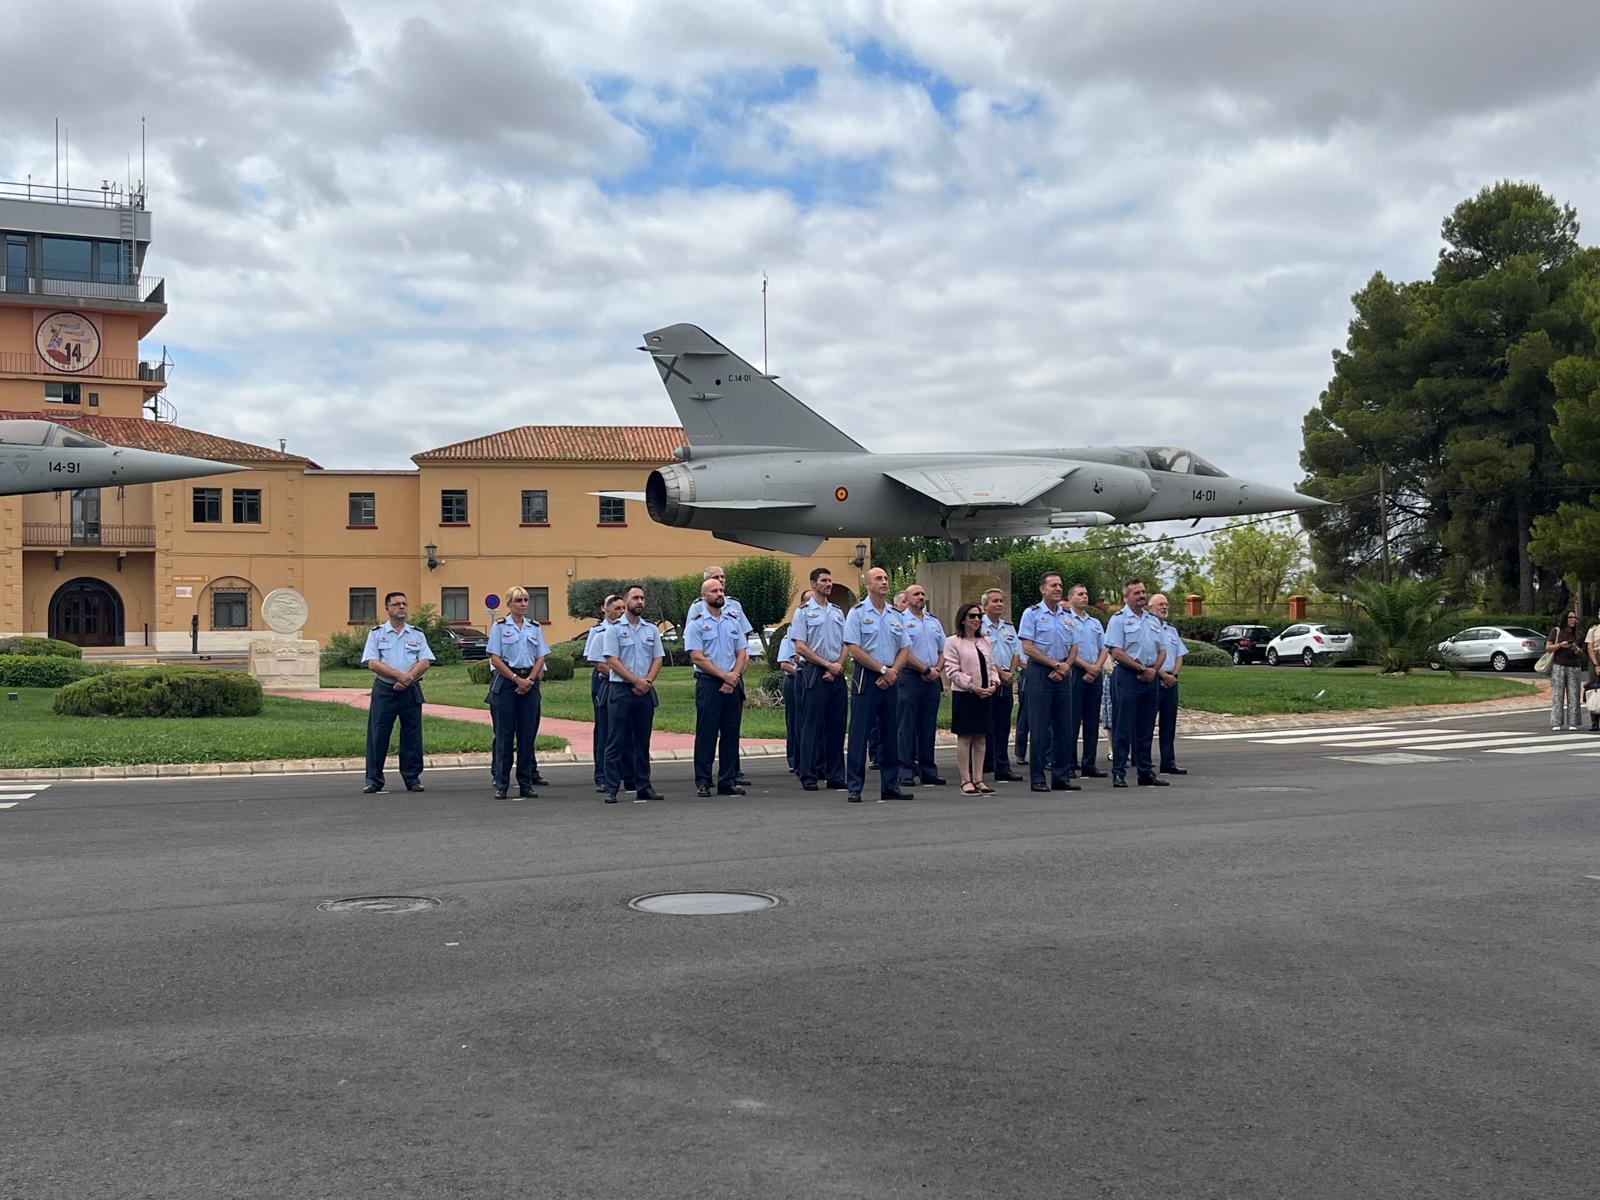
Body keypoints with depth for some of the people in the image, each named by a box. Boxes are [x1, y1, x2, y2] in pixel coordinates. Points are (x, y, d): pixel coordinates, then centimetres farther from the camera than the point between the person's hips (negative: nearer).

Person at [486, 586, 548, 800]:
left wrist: (530, 679, -7)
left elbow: (540, 658, 9)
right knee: (504, 733, -3)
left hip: (529, 682, 3)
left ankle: (526, 784, 8)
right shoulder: (500, 626, 0)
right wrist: (516, 678, -11)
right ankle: (501, 785, 1)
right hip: (505, 683, -3)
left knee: (527, 734, 3)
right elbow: (495, 658, -5)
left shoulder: (535, 627, 10)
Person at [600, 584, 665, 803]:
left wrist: (647, 681, -7)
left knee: (642, 742, 9)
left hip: (645, 692, 5)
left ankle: (643, 787, 13)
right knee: (616, 742, -4)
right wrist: (636, 681, -13)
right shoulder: (614, 629, -2)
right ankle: (611, 789, -4)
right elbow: (612, 661, -8)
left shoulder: (652, 629, 12)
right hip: (620, 689, -4)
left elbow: (657, 659, 9)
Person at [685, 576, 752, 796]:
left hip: (733, 684, 4)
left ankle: (728, 781, 10)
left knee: (731, 733, 5)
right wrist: (724, 675, -12)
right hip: (708, 682, -4)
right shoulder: (696, 622, -2)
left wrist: (734, 677, -6)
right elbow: (697, 657, -10)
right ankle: (702, 782, 1)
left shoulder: (734, 620, 12)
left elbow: (742, 653, 10)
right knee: (706, 733, -4)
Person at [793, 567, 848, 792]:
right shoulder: (803, 612, -1)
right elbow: (800, 647, -8)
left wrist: (838, 666, -3)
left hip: (836, 675, 5)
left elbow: (845, 645, 16)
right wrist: (828, 664, -10)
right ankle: (808, 776, -1)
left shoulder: (837, 612, 16)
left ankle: (835, 775, 11)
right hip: (814, 674, -5)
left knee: (836, 725, 6)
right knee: (812, 725, -5)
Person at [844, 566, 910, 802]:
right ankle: (854, 787, -2)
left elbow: (905, 649, 13)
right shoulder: (858, 612, -4)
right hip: (866, 677, -5)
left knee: (890, 733, 8)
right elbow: (853, 649, -11)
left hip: (890, 680, 5)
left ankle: (890, 786, 14)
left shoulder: (896, 615, 12)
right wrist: (883, 669, -11)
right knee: (860, 733, -4)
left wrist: (893, 672, -5)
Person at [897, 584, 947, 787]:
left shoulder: (934, 622, 18)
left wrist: (937, 669, 0)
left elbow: (943, 650, 19)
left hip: (932, 679, 6)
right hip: (910, 678, -6)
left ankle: (928, 770, 14)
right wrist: (925, 670, -10)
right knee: (907, 726, -5)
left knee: (929, 726, 9)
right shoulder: (901, 620, -4)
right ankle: (906, 771, -3)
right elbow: (903, 652, -11)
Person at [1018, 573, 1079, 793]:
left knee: (1064, 727, 6)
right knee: (1039, 727, -4)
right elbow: (1028, 648, -10)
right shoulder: (1032, 613, -3)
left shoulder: (1067, 615, 13)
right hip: (1040, 673, -5)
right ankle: (1038, 778, 0)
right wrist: (1055, 664, -12)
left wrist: (1065, 667, -4)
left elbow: (1074, 647, 14)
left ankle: (1061, 777, 13)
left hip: (1063, 675, 6)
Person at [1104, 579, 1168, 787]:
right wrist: (1142, 669, -12)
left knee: (1146, 729, 11)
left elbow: (1162, 651, 17)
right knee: (1123, 729, -5)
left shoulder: (1153, 621, 17)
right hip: (1128, 677, -6)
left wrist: (1154, 669, -2)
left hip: (1151, 677, 6)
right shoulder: (1119, 620, -3)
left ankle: (1146, 771, 16)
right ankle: (1118, 773, -3)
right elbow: (1117, 653, -12)